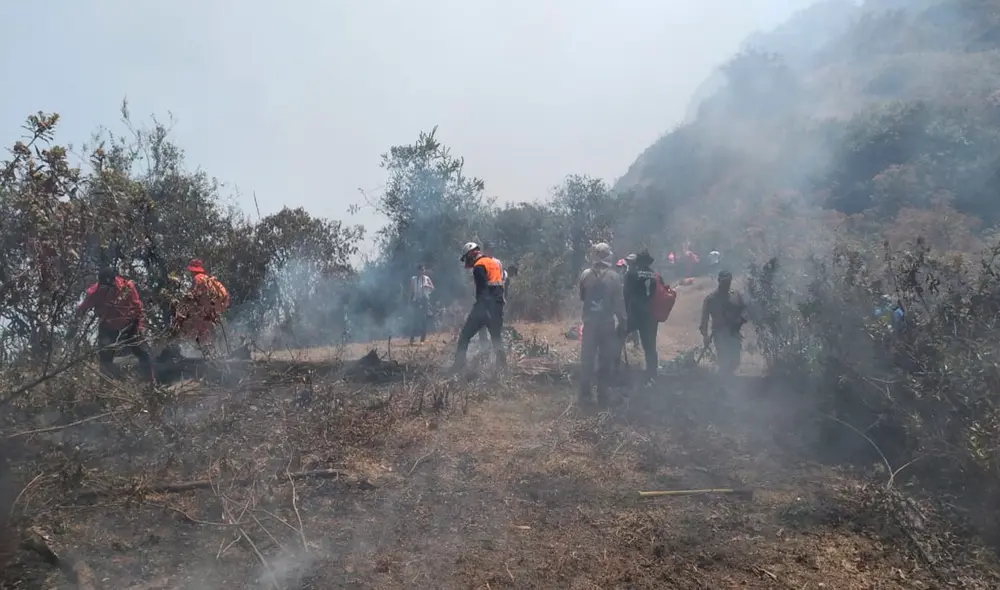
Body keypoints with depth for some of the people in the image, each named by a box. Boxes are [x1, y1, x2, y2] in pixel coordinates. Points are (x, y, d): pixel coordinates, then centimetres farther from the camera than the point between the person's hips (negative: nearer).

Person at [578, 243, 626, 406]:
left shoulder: (585, 275, -4)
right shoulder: (614, 277, -8)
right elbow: (619, 302, -7)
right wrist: (622, 322, 1)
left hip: (590, 322, 1)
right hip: (607, 322, -1)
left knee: (587, 359, 6)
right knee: (605, 360, 8)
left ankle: (585, 396, 8)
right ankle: (603, 396, 11)